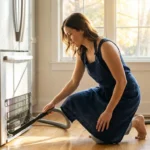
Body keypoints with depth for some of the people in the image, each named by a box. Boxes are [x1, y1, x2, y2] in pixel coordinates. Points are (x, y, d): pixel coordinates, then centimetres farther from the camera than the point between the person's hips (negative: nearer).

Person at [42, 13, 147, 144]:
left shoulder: (106, 47, -26)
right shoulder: (82, 53, -1)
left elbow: (121, 81, -26)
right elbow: (73, 83, 9)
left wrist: (108, 111, -26)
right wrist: (53, 102, 5)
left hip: (126, 94, -8)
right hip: (105, 92, 8)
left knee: (103, 137, -14)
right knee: (73, 103, -5)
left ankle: (135, 122, 12)